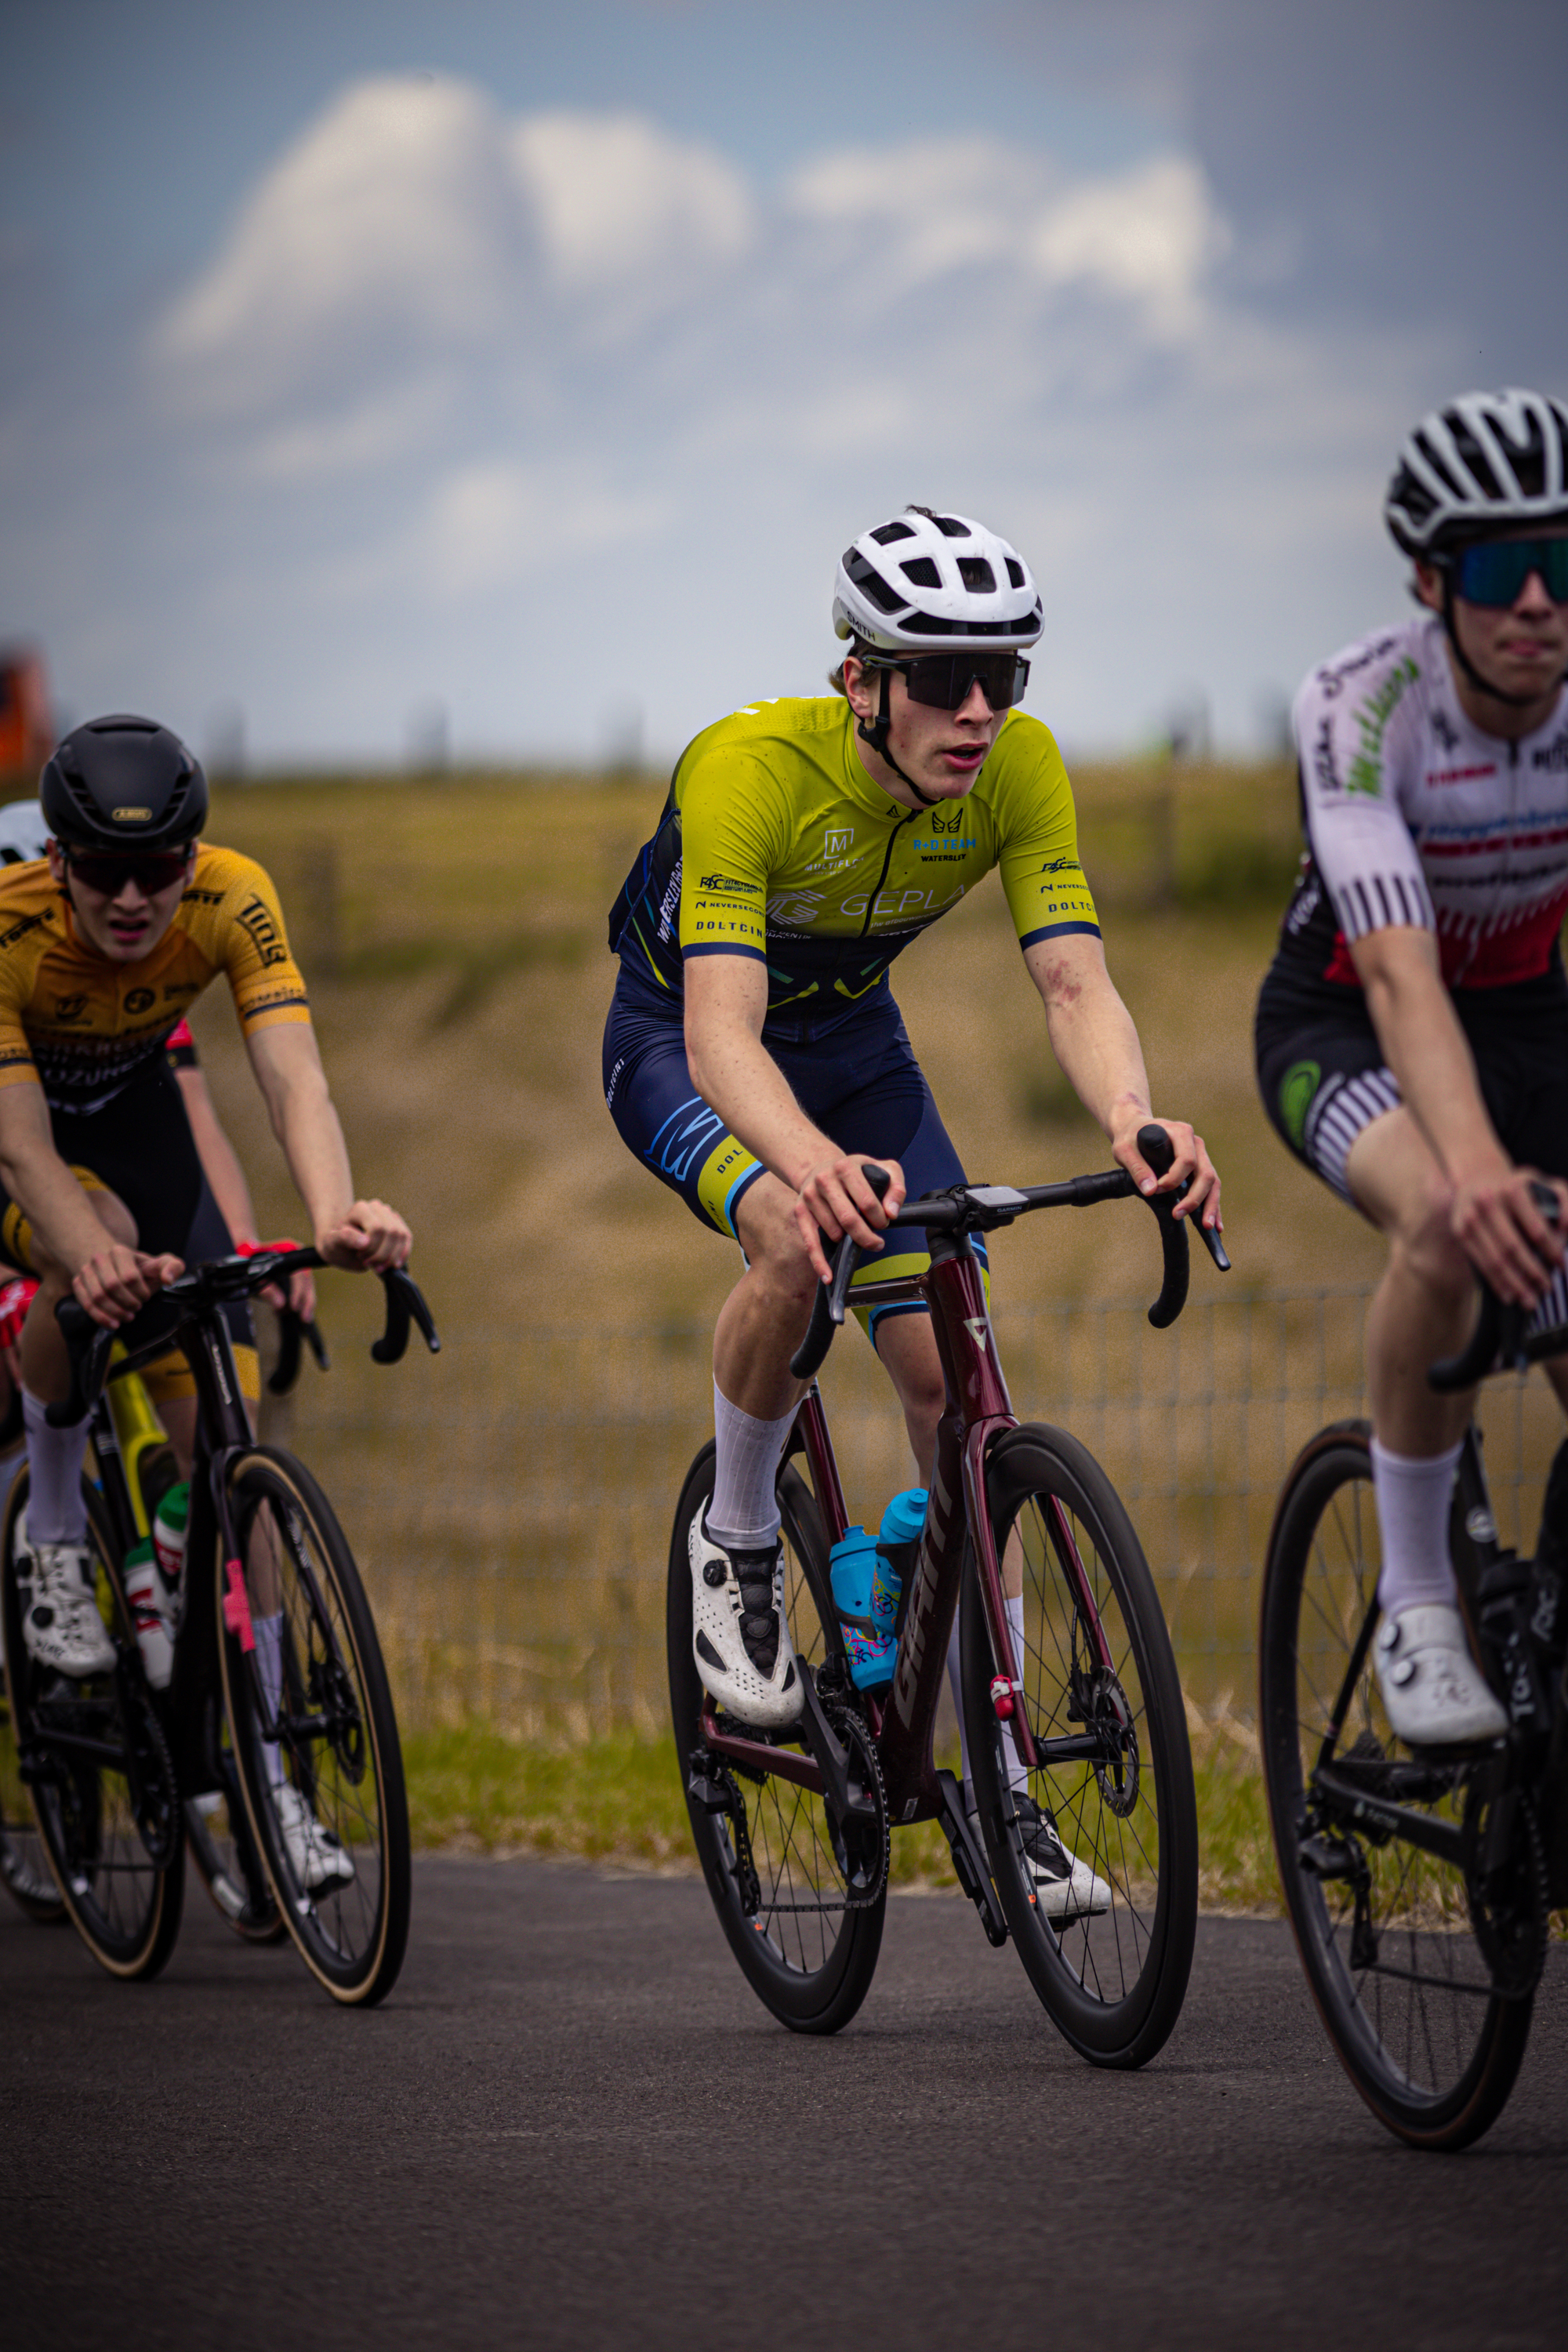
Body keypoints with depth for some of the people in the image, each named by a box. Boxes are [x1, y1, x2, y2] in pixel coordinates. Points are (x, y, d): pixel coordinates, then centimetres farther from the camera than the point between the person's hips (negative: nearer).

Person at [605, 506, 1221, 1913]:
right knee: (799, 1241, -36)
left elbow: (1075, 980, -29)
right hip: (679, 1038, -4)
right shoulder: (750, 768, -36)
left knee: (953, 1378, -6)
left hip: (850, 1034, 4)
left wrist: (1134, 1117, -52)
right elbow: (721, 1028, -44)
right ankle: (737, 1542, -8)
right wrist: (812, 1161, -65)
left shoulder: (1020, 770, -23)